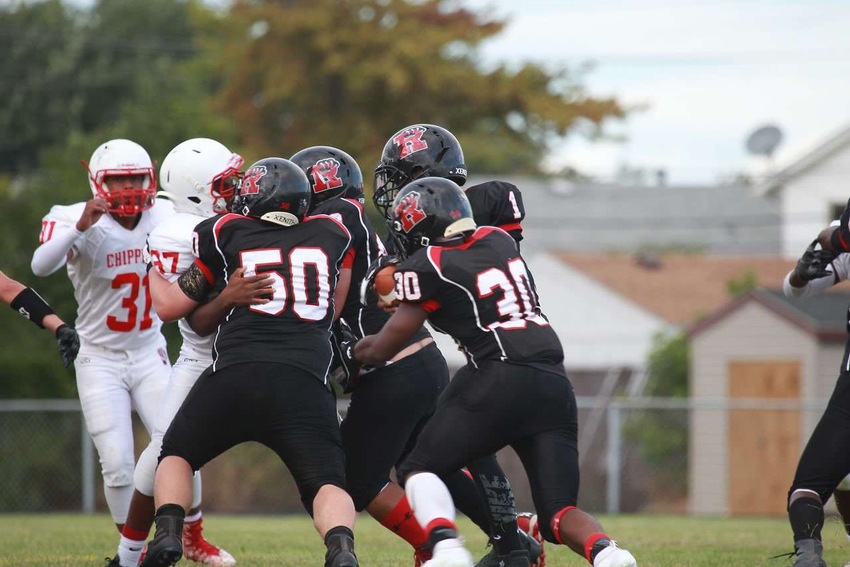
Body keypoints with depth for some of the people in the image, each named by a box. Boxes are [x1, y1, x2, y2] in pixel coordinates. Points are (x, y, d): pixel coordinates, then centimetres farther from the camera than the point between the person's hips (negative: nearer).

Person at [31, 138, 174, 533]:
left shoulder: (163, 217, -4)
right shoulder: (77, 221, -18)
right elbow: (41, 266, -37)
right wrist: (80, 226, -50)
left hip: (150, 356, 3)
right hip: (100, 362, -3)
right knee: (118, 466, -7)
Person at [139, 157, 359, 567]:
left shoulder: (225, 234, 13)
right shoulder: (333, 234, 17)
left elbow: (169, 306, 21)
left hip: (236, 373, 0)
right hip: (305, 380, 0)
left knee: (176, 456, 22)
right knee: (326, 484, 2)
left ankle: (168, 533, -3)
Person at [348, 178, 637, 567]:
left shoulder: (426, 267, 2)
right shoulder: (499, 240, 18)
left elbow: (385, 347, 9)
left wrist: (349, 351, 29)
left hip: (500, 378, -5)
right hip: (554, 384, 5)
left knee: (420, 469, 10)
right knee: (558, 513, 7)